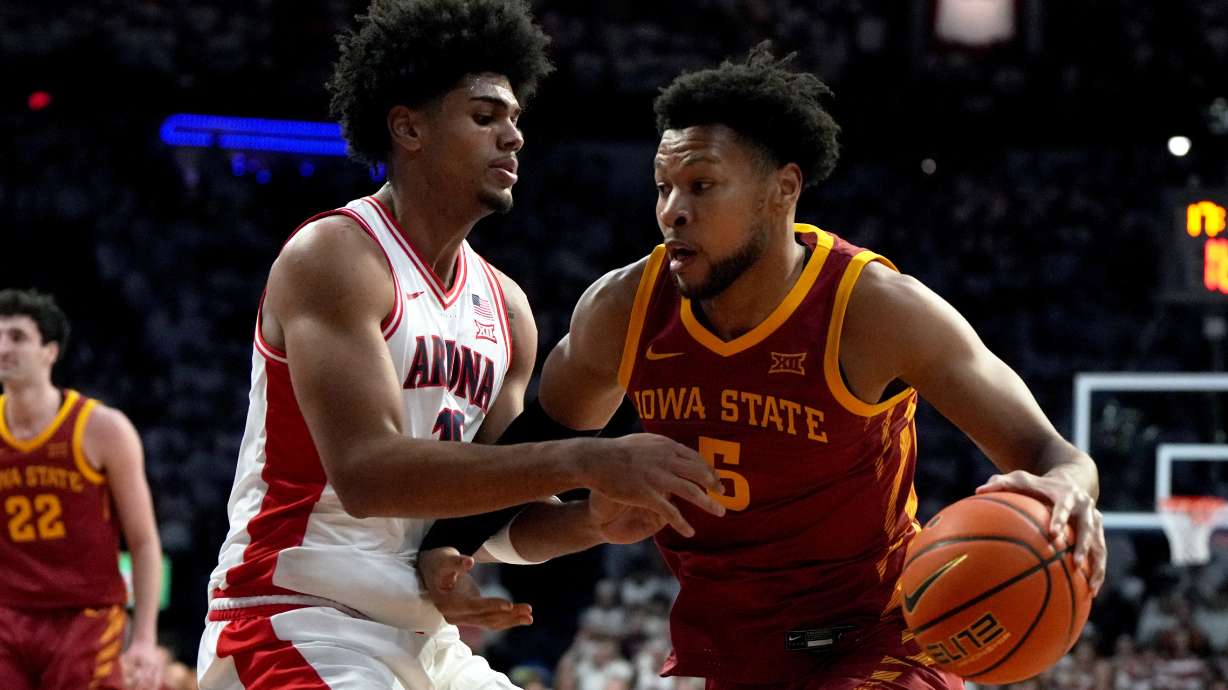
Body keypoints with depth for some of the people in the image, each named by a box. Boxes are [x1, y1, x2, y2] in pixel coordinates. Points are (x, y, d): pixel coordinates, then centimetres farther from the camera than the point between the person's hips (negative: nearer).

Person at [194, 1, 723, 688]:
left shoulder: (506, 306, 12)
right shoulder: (334, 257, -12)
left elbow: (499, 506, 13)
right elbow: (366, 474, -26)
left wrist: (591, 520, -9)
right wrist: (584, 461, -29)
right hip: (294, 626, -9)